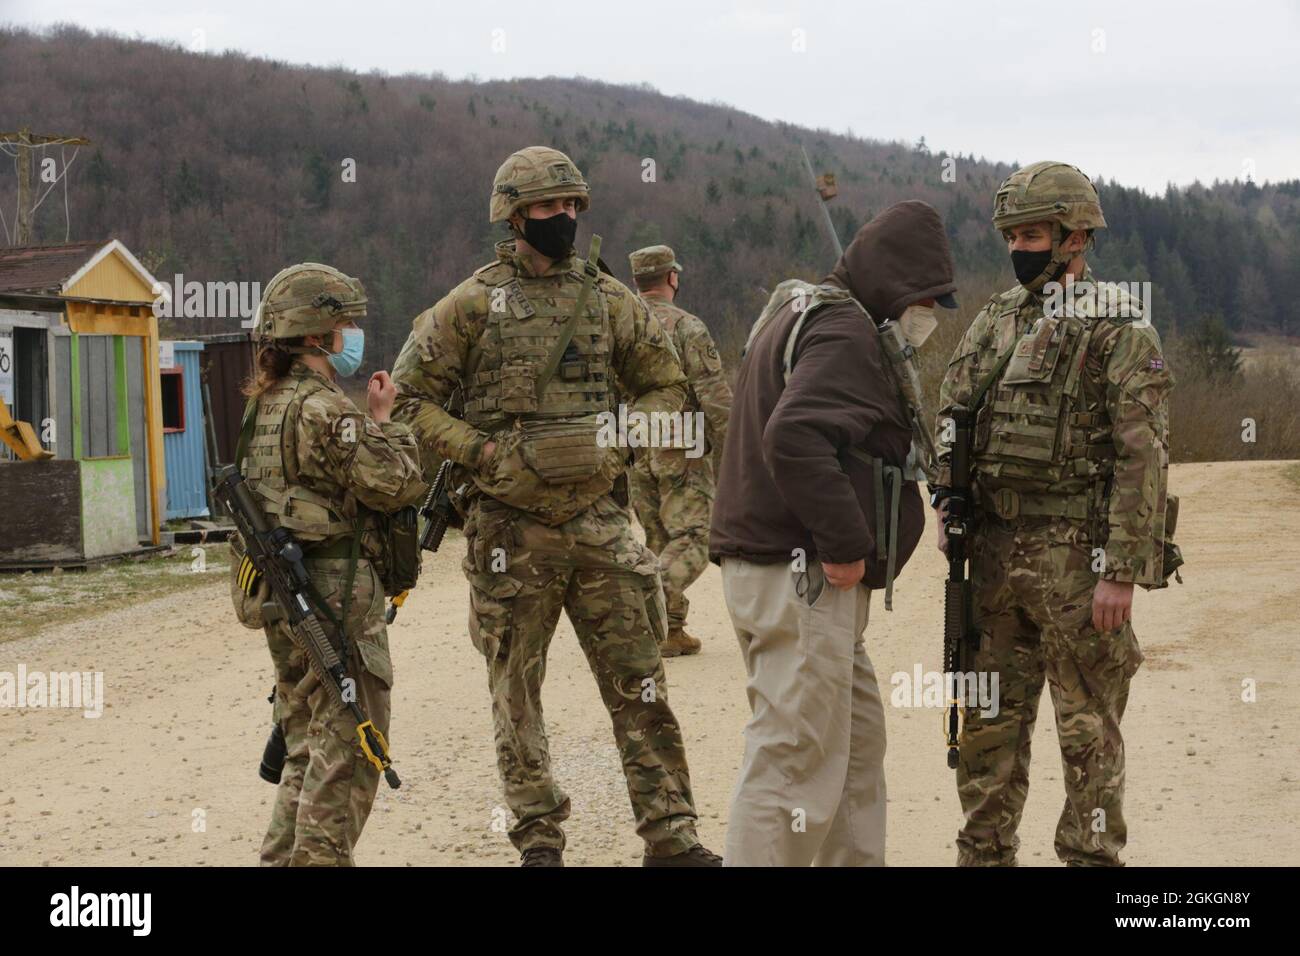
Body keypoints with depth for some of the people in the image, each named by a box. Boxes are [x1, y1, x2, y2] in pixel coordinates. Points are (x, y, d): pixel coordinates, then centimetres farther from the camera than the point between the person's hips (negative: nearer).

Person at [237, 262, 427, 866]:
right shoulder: (324, 409, -17)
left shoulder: (264, 406, 13)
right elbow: (396, 484, -15)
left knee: (308, 747, 17)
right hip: (336, 594, -10)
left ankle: (283, 859, 20)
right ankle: (320, 859, -3)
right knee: (347, 750, -4)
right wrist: (384, 420, -3)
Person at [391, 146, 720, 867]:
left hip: (600, 520, 3)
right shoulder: (472, 305, -3)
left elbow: (665, 387, 17)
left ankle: (670, 837, 8)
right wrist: (480, 451, -11)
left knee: (639, 684, 2)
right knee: (517, 693, 6)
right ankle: (538, 841, 17)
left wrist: (623, 439, -1)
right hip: (509, 529, -2)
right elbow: (409, 400, 0)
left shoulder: (610, 300, 7)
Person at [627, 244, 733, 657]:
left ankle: (671, 631, 13)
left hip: (633, 453, 6)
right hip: (680, 451, -6)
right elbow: (715, 396, -13)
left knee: (660, 541, 14)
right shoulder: (687, 327, -9)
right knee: (690, 540, -3)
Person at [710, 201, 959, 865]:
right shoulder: (845, 333, -15)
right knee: (795, 762, -9)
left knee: (857, 746, 19)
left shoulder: (802, 316, 18)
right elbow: (795, 437, -30)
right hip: (800, 580, -11)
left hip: (810, 582, 11)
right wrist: (844, 544, -24)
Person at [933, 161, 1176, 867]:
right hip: (995, 551, 6)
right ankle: (984, 854, 22)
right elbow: (951, 420, 17)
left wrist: (1123, 571, -18)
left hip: (1075, 556, -6)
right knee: (989, 720, 12)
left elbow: (1142, 457, -13)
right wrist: (952, 516, 4)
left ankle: (1091, 856, 10)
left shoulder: (1119, 330, -8)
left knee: (1087, 728, 1)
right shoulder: (997, 319, 12)